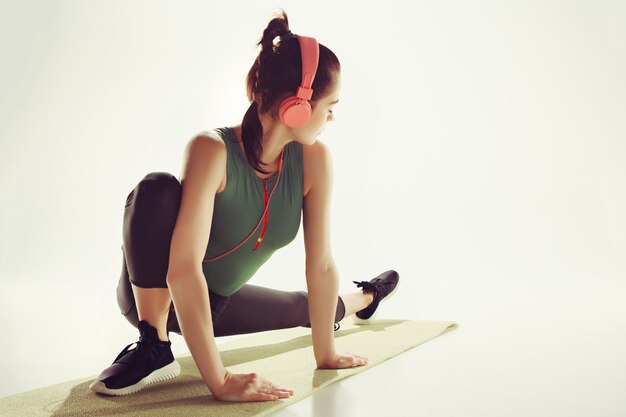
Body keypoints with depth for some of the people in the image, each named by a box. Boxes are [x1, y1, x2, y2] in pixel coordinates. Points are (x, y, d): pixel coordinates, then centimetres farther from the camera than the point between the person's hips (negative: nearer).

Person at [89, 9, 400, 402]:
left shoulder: (314, 159, -17)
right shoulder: (212, 150, -34)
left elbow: (321, 266, -11)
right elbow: (183, 270, -39)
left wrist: (326, 353, -5)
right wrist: (220, 381, -40)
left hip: (219, 301, 5)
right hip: (155, 294, -5)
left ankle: (363, 298, 61)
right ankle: (155, 346, -23)